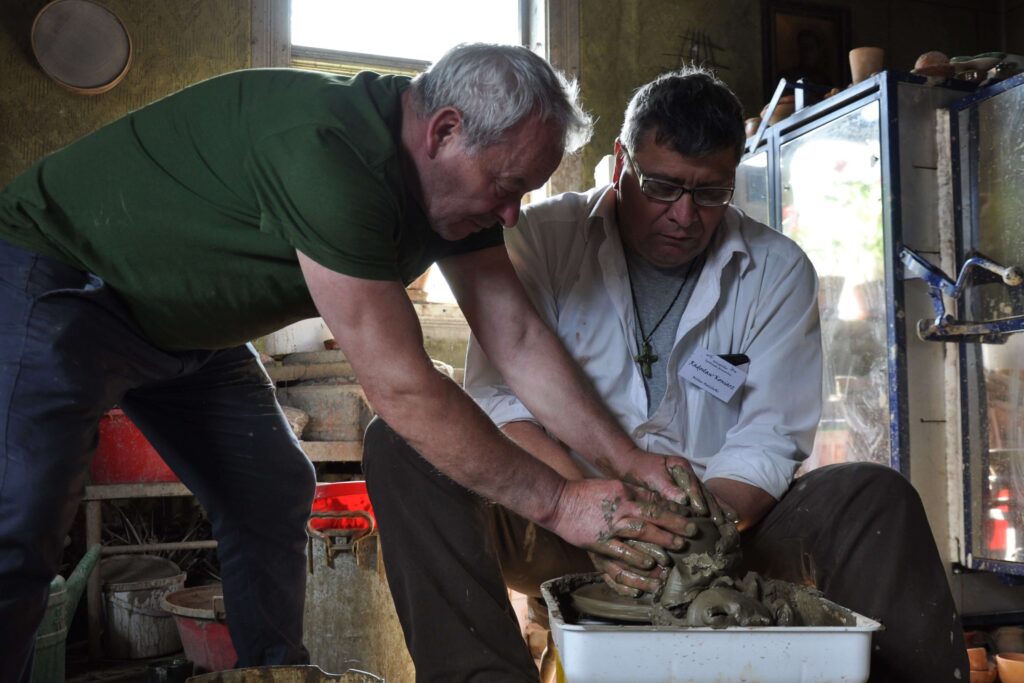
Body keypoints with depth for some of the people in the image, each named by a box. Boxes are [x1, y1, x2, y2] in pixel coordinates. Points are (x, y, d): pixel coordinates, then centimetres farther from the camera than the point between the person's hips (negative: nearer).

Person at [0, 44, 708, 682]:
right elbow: (403, 388, -35)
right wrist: (556, 502, -27)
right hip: (58, 281, -8)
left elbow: (519, 338, -4)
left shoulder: (457, 182, -8)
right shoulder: (329, 155, -38)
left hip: (182, 327, 8)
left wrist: (627, 457, -10)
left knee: (273, 497, 7)